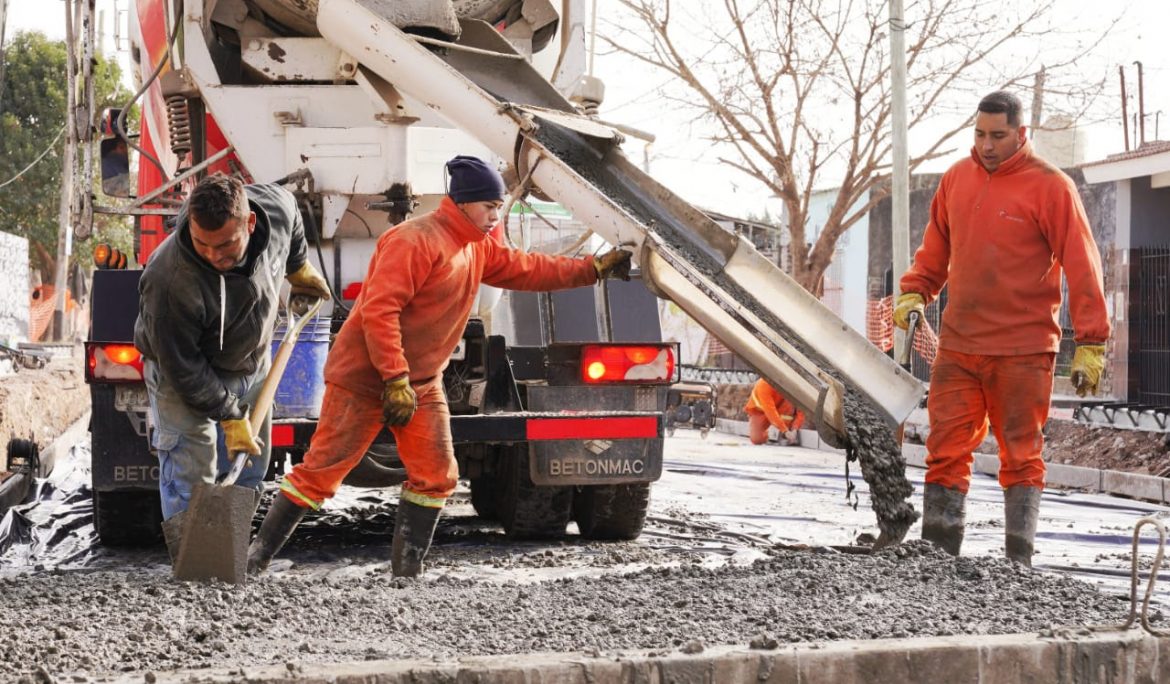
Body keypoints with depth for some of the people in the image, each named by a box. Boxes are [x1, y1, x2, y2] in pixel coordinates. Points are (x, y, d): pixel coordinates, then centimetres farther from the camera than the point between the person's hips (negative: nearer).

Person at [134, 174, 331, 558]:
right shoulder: (169, 281, -40)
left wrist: (299, 268, 19)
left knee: (249, 469, 13)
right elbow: (183, 368, -28)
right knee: (190, 479, -13)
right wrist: (230, 417, -23)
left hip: (251, 365, 6)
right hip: (183, 374, -6)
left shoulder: (277, 208, -26)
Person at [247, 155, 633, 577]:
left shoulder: (478, 249, 10)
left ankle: (406, 571, 10)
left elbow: (529, 269, 20)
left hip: (421, 384, 9)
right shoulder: (415, 241, -20)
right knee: (321, 471, -8)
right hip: (366, 379, -9)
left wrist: (595, 269, 14)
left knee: (436, 476, 2)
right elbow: (378, 310, -25)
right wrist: (395, 380, -25)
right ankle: (258, 556, 0)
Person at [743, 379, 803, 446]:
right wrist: (785, 431, -47)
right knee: (757, 439, -24)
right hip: (759, 410, -2)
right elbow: (770, 411, -42)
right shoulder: (763, 385, -36)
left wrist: (795, 429, -38)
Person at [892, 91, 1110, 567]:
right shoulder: (957, 178, 10)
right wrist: (914, 292, 5)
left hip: (1022, 351, -5)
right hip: (957, 347, 5)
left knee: (1021, 456, 2)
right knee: (946, 452, 2)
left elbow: (1081, 268, -8)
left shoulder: (1049, 187, -6)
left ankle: (1020, 559, 7)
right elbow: (936, 247, 21)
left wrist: (1091, 345, -11)